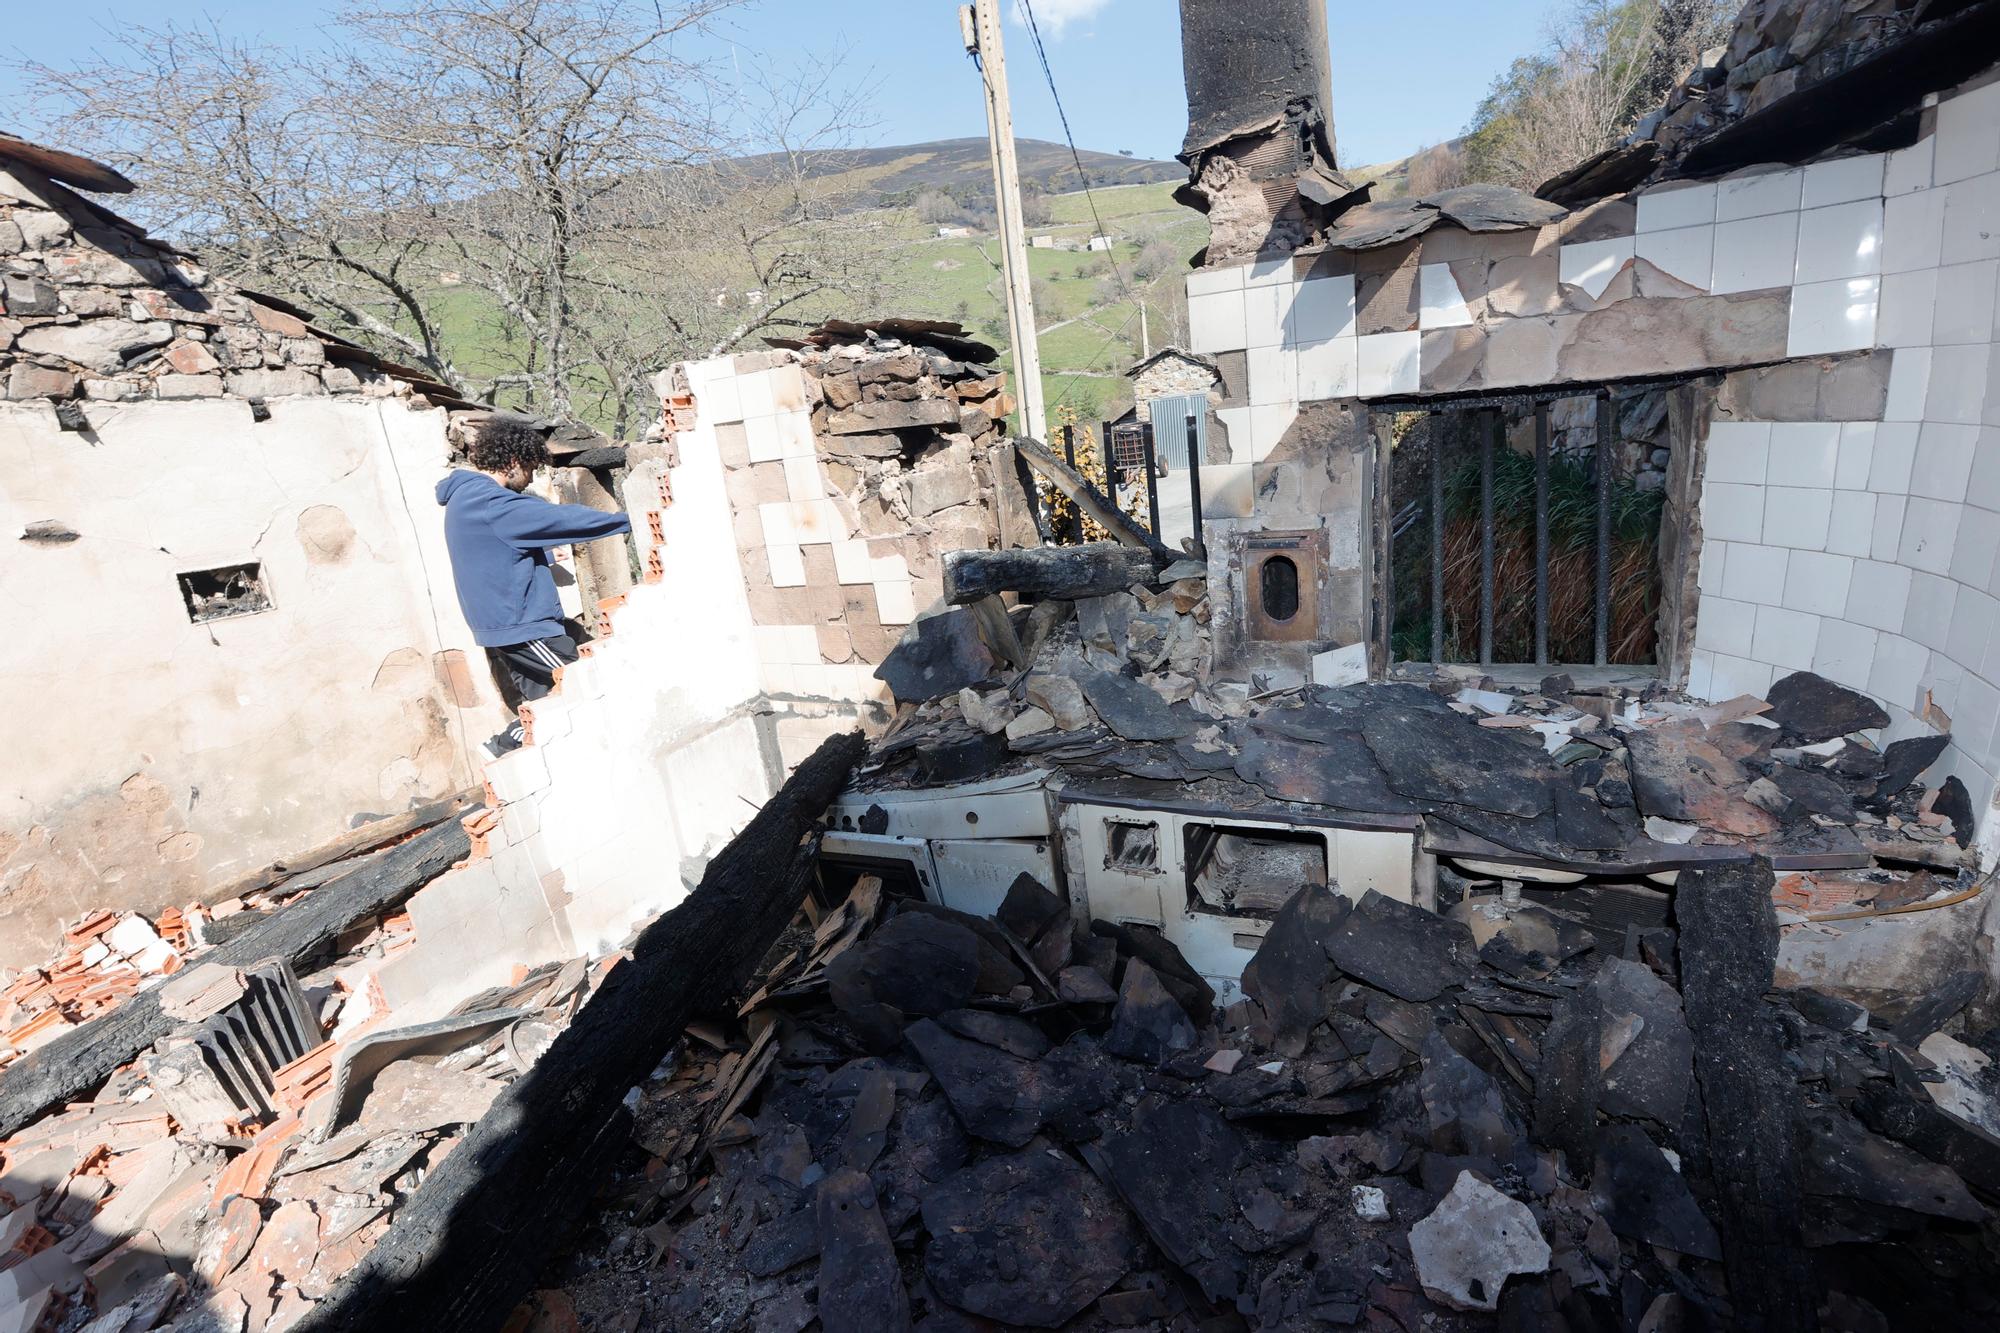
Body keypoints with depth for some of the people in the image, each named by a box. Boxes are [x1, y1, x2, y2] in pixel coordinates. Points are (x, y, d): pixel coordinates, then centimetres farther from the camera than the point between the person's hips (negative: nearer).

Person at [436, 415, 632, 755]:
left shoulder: (466, 497, 16)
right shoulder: (491, 502, -18)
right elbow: (560, 519, -20)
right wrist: (627, 521, -15)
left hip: (502, 622, 11)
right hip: (519, 623, -11)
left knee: (544, 699, 11)